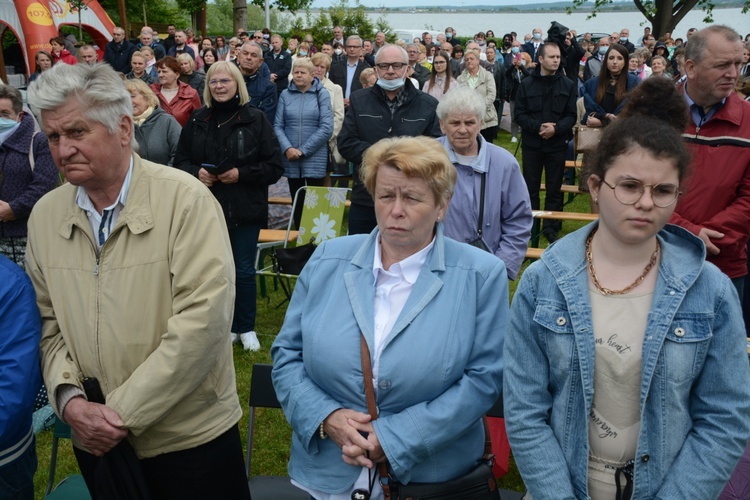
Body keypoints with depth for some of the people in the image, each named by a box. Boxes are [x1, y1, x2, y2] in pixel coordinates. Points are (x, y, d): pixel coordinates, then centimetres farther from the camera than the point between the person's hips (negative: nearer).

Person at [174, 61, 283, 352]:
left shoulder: (255, 120, -3)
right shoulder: (197, 121, 8)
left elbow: (274, 166, -5)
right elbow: (180, 160, 11)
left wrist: (241, 174, -17)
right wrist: (196, 172, -10)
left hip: (245, 210, -3)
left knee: (244, 270, 4)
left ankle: (246, 328, 21)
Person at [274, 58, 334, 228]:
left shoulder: (322, 94, 0)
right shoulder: (285, 95, 7)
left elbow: (326, 128, -8)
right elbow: (278, 126, 3)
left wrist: (303, 150, -12)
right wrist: (287, 149, -13)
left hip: (315, 159, -2)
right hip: (290, 159, 2)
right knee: (297, 202, 10)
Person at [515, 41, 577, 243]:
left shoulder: (568, 85, 2)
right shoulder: (526, 84, 1)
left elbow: (571, 116, 0)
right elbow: (520, 114, -3)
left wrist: (555, 128, -18)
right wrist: (538, 127, -18)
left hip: (557, 144, 0)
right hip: (531, 144, 0)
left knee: (554, 189, 8)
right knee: (531, 188, 8)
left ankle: (551, 227, 19)